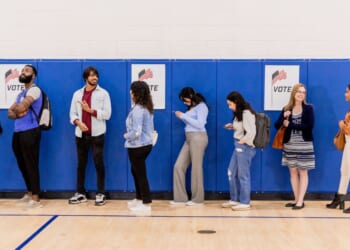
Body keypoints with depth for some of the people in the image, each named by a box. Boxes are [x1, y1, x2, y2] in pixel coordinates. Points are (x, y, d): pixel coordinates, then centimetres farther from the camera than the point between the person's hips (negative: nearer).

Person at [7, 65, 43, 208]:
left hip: (30, 132, -9)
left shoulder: (34, 90, -6)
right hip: (18, 132, 9)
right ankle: (29, 193, 26)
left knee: (31, 165, -7)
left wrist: (15, 107, 4)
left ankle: (35, 198, -3)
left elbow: (21, 108, -19)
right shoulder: (21, 94, 22)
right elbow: (10, 113, 16)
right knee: (22, 165, 14)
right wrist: (17, 113, -6)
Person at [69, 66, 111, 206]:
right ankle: (80, 193, 17)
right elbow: (72, 113, 9)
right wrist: (78, 122, -11)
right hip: (81, 134, 3)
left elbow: (107, 114, -6)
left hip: (97, 134, -3)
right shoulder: (77, 94, 10)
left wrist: (90, 110, -13)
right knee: (81, 164, 8)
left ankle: (100, 194, 6)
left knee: (99, 163, -2)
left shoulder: (103, 93, 1)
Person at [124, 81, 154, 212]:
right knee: (135, 171, 23)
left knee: (141, 174, 0)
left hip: (137, 146, -10)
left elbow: (136, 132, -26)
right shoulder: (147, 108, 8)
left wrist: (126, 136, -7)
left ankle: (146, 204, 9)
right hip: (146, 144, 10)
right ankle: (139, 199, 33)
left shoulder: (137, 109, -22)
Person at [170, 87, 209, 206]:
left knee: (196, 168, -1)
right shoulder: (191, 107, 17)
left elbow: (200, 124, -16)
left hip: (198, 138, -8)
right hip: (189, 138, 8)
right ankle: (181, 198, 6)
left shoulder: (201, 106, -6)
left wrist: (184, 116, -12)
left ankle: (198, 199, 10)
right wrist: (182, 117, 2)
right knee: (179, 166, 2)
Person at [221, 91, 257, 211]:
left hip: (244, 147, -10)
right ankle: (235, 199, 28)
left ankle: (245, 203, 14)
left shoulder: (247, 113, -20)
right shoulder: (239, 113, 9)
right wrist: (232, 126, 5)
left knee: (243, 175, 1)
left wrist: (244, 142, -15)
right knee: (231, 173, 16)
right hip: (238, 147, 10)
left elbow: (251, 132, -27)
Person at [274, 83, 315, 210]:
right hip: (289, 145, 3)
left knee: (302, 172, 1)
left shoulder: (308, 108, -2)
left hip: (304, 145, -3)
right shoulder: (286, 109, 6)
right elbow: (277, 125, 1)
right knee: (293, 172, 8)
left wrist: (289, 125, -13)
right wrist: (284, 117, -19)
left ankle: (300, 201, 6)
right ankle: (296, 199, 18)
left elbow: (309, 126, -15)